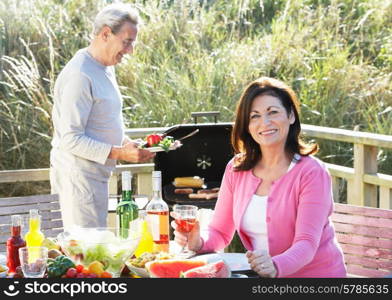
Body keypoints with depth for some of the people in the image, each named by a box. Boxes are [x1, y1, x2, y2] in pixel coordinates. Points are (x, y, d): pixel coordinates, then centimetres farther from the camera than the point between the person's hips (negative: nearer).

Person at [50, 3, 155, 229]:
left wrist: (127, 143, 6)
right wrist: (119, 153, -23)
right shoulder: (80, 75, -19)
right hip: (78, 175, -10)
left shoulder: (107, 68, 12)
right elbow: (71, 139, -22)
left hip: (98, 174, 10)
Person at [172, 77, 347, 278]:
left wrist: (275, 266, -38)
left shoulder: (311, 173, -11)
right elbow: (220, 232, 8)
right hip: (261, 277, 3)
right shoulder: (236, 169, 4)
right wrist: (198, 242, -13)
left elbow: (307, 244, -20)